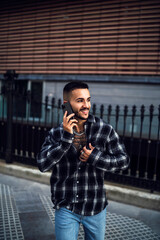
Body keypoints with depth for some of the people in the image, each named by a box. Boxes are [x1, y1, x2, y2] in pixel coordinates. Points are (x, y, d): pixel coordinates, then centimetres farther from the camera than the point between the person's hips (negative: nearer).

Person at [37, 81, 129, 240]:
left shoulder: (104, 130, -9)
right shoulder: (55, 134, -7)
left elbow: (123, 160, -5)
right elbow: (42, 165, -17)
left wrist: (95, 157, -20)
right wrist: (66, 137, -25)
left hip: (96, 208, 2)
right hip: (66, 209, -1)